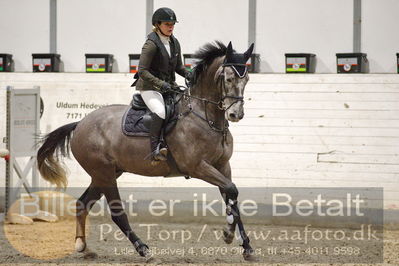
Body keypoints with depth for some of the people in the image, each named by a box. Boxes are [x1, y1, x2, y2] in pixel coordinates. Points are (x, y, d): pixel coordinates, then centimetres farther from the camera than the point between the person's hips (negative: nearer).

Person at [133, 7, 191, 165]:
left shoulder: (174, 43, 10)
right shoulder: (151, 44, -13)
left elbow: (178, 67, 20)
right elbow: (142, 71, -17)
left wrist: (189, 75, -1)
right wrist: (160, 83, -26)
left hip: (170, 86, 8)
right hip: (149, 88, -8)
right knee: (160, 111, -34)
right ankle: (155, 151, -34)